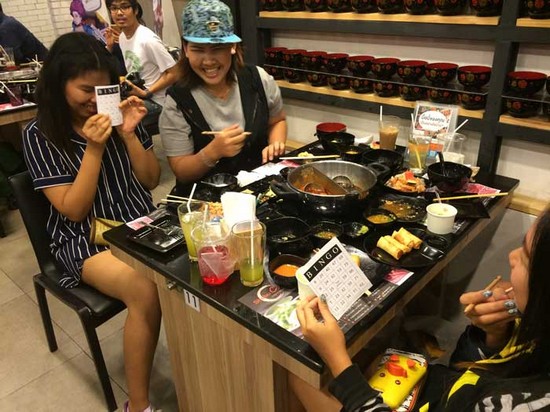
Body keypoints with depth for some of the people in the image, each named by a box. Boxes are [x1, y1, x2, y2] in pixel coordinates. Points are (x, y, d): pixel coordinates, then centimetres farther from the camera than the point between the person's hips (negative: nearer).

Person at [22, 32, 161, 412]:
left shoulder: (118, 112, 3)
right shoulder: (40, 134, -6)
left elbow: (151, 180, 4)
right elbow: (73, 210, -10)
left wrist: (129, 134, -11)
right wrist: (94, 149, -19)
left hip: (141, 224, 4)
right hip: (87, 239, -3)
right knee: (147, 292, -30)